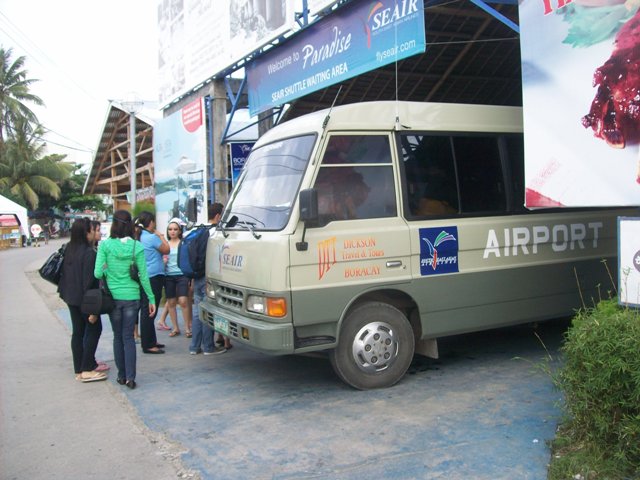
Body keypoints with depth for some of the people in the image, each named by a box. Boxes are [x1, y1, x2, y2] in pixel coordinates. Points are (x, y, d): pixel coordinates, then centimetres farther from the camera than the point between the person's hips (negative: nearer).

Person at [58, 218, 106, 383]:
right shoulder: (89, 253, -19)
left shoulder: (68, 249, 5)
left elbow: (64, 274, 11)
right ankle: (87, 370, 2)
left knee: (77, 332, 12)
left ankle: (80, 369, 20)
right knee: (94, 329, 3)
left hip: (71, 297, 8)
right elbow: (89, 280, -21)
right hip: (84, 298, -8)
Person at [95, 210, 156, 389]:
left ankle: (122, 375, 20)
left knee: (118, 336, 14)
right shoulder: (137, 247, -5)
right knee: (128, 337, 8)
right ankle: (130, 377, 1)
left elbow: (98, 273, -9)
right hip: (132, 297, 0)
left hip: (113, 297, 0)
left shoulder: (105, 245, -8)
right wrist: (151, 298, 4)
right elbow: (143, 276, -3)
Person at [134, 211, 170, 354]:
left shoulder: (138, 237, 11)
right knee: (149, 311, -6)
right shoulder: (151, 237, -15)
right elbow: (166, 250, -4)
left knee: (146, 310, 15)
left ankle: (151, 341, 24)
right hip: (153, 277, -9)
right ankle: (147, 345, -3)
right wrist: (160, 236, 6)